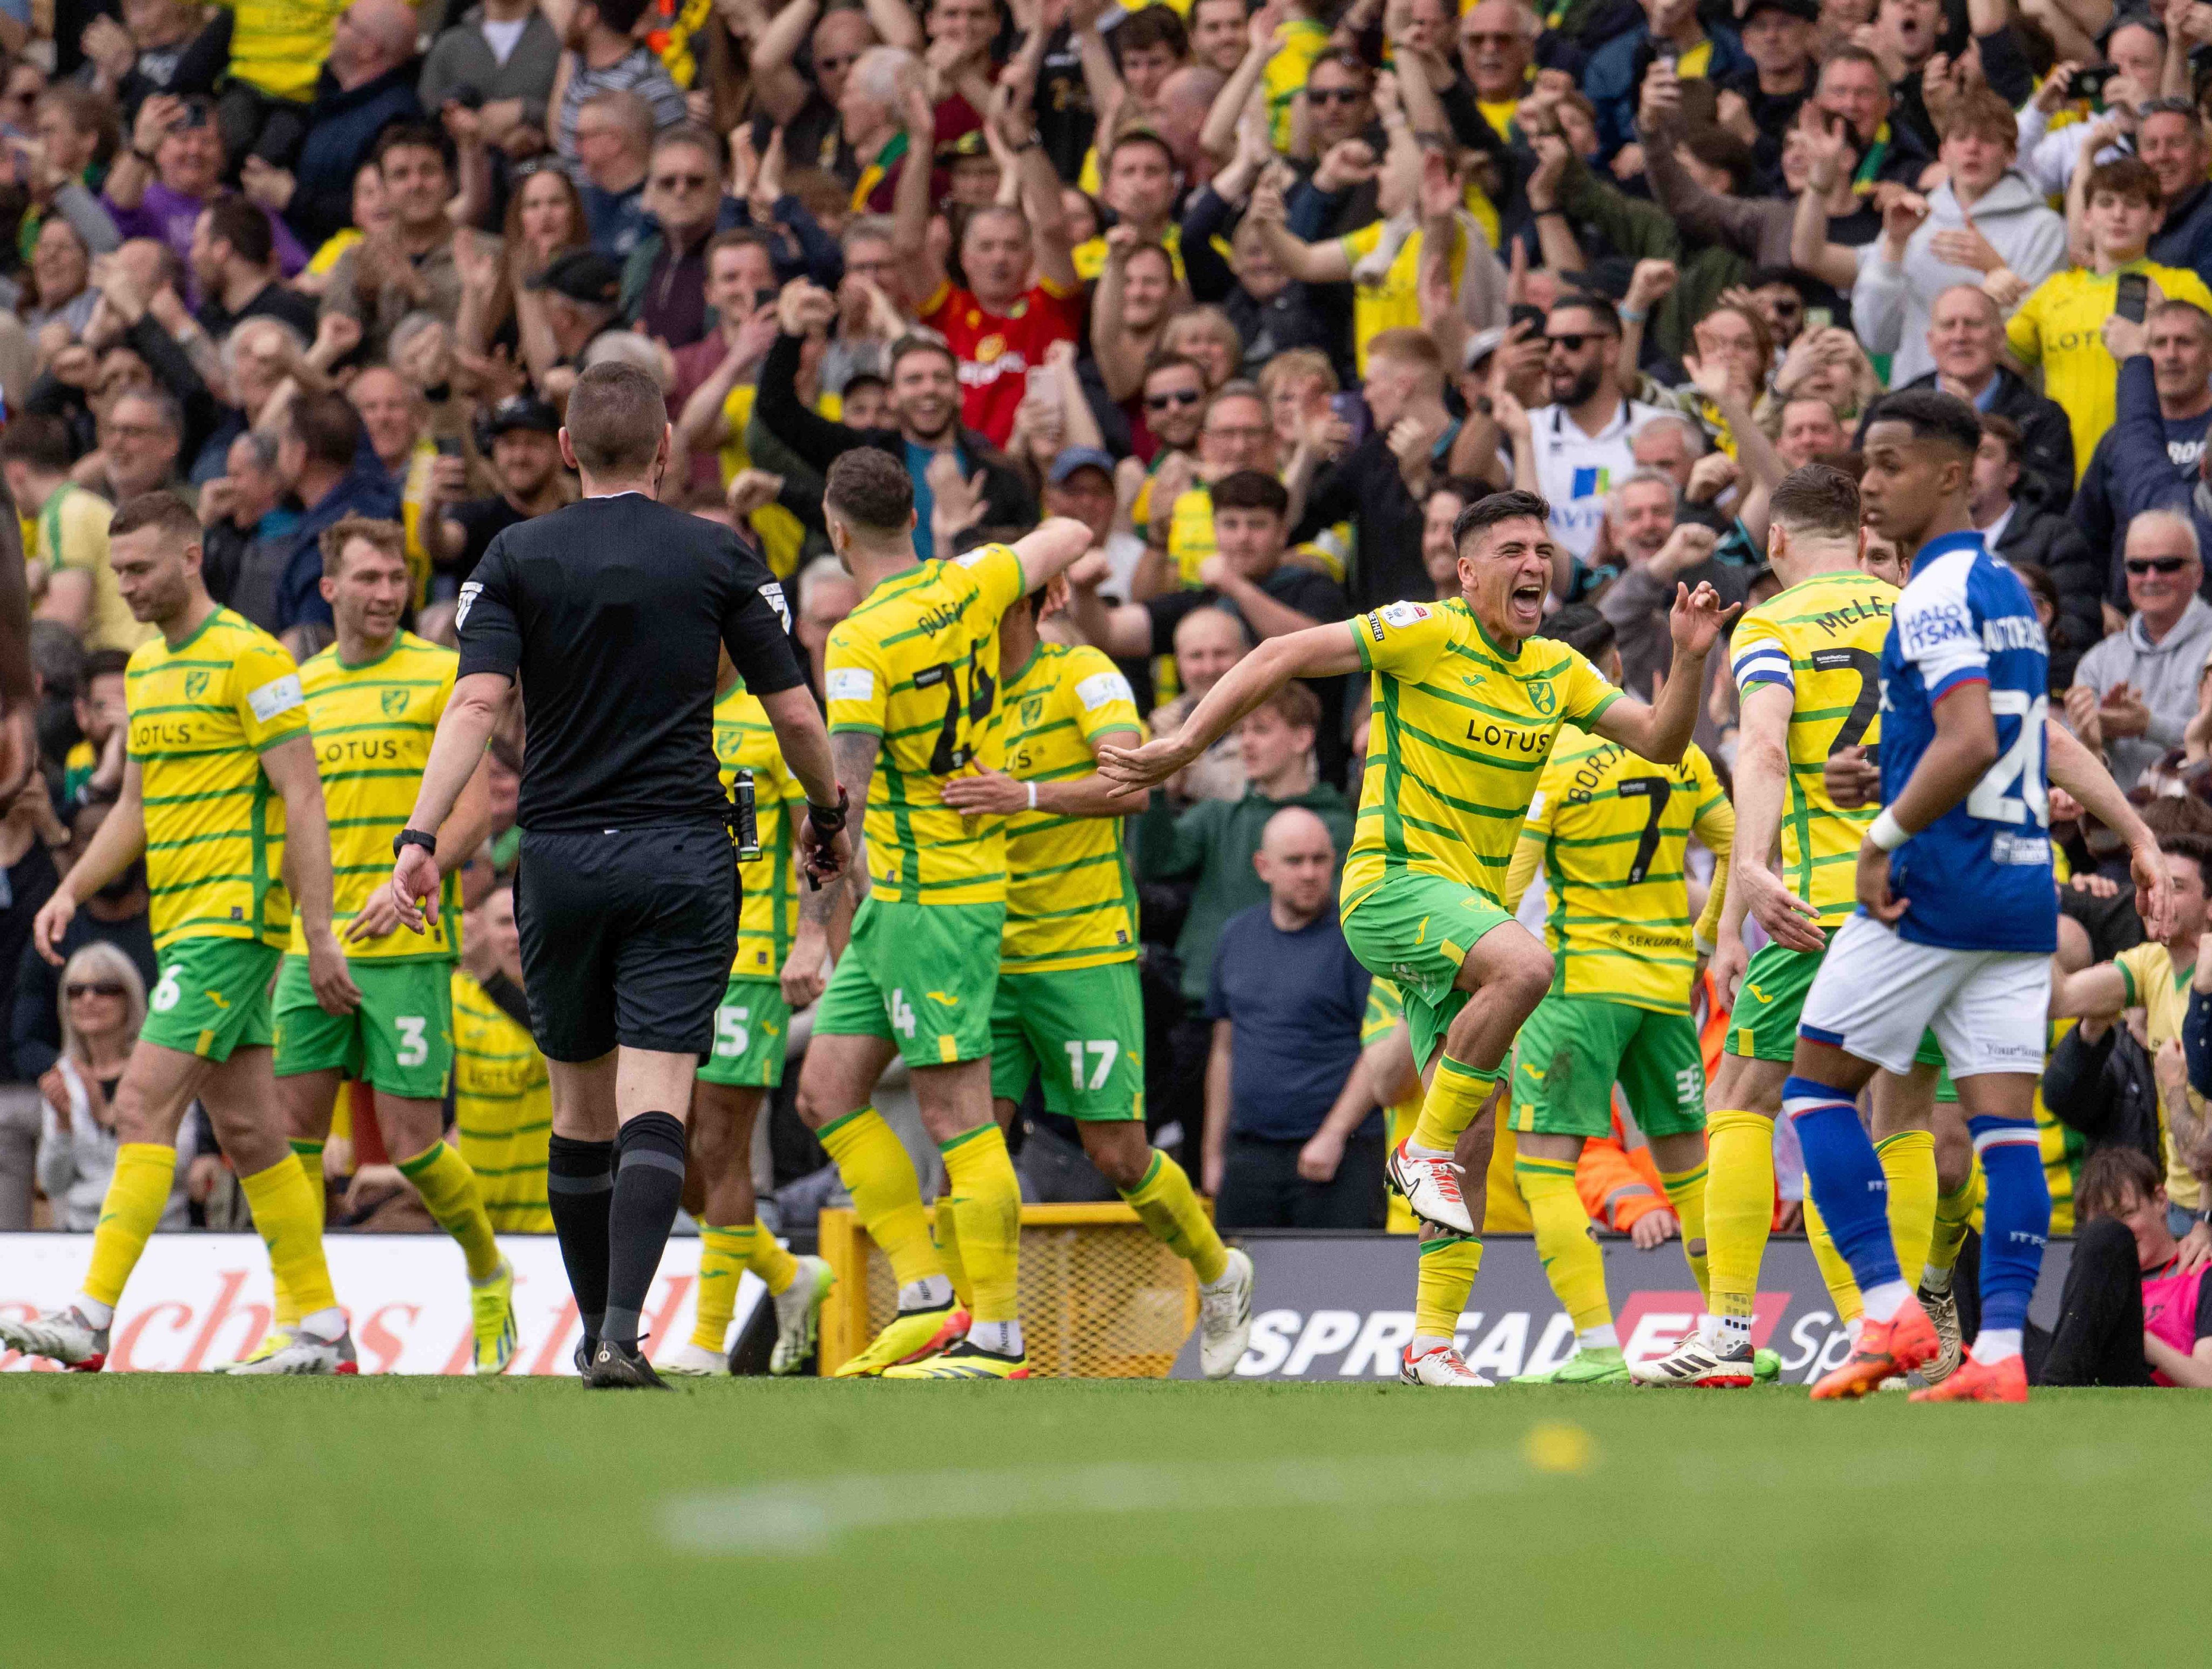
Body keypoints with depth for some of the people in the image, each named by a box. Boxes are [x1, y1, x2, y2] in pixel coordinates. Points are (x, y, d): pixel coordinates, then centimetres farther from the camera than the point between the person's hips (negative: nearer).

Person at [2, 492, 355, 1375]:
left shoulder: (250, 658, -10)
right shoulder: (146, 666, 17)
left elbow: (303, 798, -13)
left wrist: (318, 932, -16)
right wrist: (71, 892, 9)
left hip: (234, 917, -9)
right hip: (183, 925, 9)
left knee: (143, 1106, -15)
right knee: (247, 1131, 8)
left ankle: (92, 1318, -18)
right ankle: (323, 1331, 12)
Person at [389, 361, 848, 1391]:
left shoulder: (518, 558, 2)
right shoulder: (719, 558, 2)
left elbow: (477, 701, -10)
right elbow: (793, 712, 2)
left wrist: (421, 838, -16)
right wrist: (828, 816, 20)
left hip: (560, 859, 2)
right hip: (682, 855, -1)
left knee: (581, 1111, 15)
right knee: (653, 1110, -8)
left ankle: (596, 1331, 24)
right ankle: (622, 1335, -23)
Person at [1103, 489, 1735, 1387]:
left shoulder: (1557, 672, 11)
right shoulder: (1426, 635, -9)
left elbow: (1659, 740, 11)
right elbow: (1283, 656, -9)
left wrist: (1689, 657, -6)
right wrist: (1186, 744, -15)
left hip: (1468, 906, 7)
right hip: (1392, 883, -7)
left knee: (1473, 1143, 4)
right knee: (1525, 964, -36)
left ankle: (1432, 1342, 10)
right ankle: (1424, 1149, -20)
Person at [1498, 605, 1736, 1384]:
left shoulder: (1551, 759, -11)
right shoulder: (1678, 752, 5)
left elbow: (1504, 887, -13)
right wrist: (1703, 941, 22)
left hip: (1583, 979, -6)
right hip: (1667, 983, 6)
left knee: (1544, 1163, -4)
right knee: (1685, 1160, 15)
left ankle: (1598, 1346, -15)